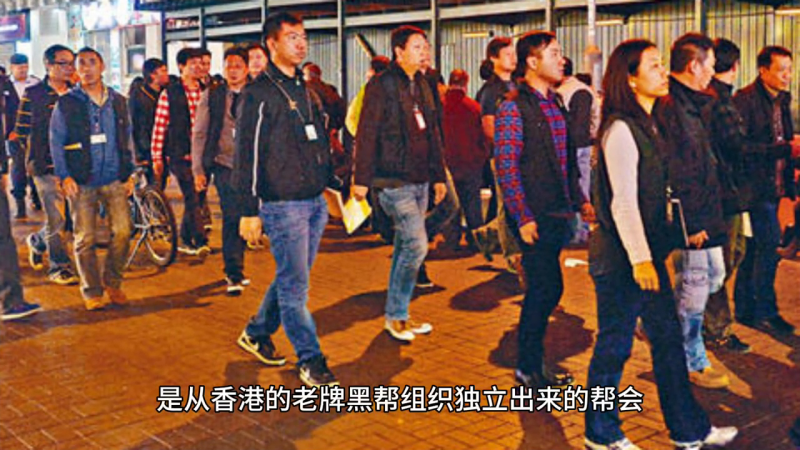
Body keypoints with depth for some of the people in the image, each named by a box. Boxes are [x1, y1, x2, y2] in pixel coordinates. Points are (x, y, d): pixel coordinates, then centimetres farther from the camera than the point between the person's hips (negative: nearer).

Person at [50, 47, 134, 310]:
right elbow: (56, 142, 3)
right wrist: (64, 176, -5)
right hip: (81, 182, -2)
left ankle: (112, 284, 14)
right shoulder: (66, 103, 1)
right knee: (85, 239, 0)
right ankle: (92, 292, 13)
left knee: (123, 232, -6)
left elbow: (127, 139, 16)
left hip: (114, 180, 2)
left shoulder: (118, 101, 10)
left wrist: (129, 174, 11)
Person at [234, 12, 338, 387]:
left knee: (290, 278, 16)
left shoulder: (305, 89, 16)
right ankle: (310, 360, 6)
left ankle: (257, 334, 33)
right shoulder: (259, 93, -8)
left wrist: (330, 186, 19)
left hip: (315, 202, 8)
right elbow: (247, 153, -11)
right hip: (283, 205, -8)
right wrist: (249, 211, -13)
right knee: (295, 285, -3)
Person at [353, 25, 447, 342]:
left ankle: (398, 314, 23)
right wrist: (362, 178, -15)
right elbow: (367, 134, -12)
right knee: (416, 245, -11)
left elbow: (433, 135, 20)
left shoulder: (422, 86, 14)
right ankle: (395, 316, 3)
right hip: (393, 181, -8)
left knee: (404, 247, 13)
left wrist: (438, 175, 18)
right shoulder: (381, 86, -9)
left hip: (419, 181, 8)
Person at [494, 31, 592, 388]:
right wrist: (523, 218, -17)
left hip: (557, 214, 8)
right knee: (549, 288, -6)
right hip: (534, 216, -8)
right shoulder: (514, 108, -11)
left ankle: (531, 362, 24)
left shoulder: (556, 105, 15)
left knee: (542, 290, 13)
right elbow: (506, 168, -15)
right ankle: (529, 367, 7)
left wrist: (580, 200, 16)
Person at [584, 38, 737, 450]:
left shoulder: (646, 124, 13)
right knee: (614, 345, 4)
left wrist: (651, 253, 17)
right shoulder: (620, 129, -17)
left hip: (647, 252, 10)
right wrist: (640, 259, -20)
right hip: (622, 258, -9)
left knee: (668, 338, 15)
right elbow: (622, 203, -20)